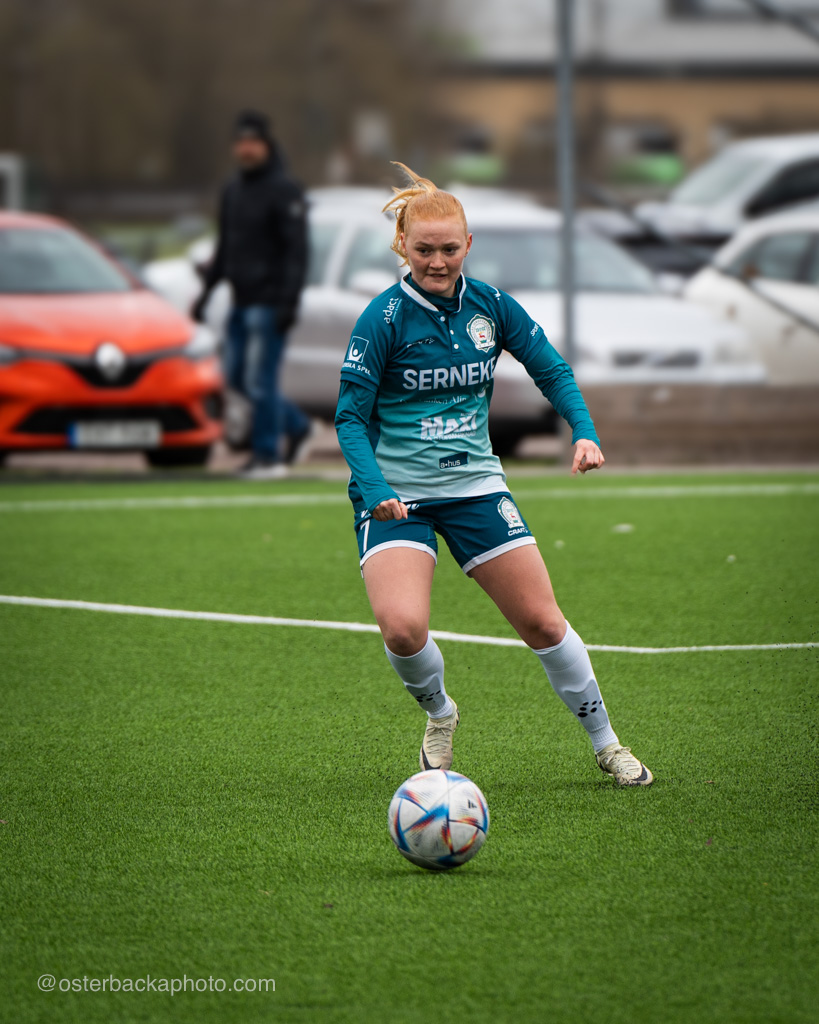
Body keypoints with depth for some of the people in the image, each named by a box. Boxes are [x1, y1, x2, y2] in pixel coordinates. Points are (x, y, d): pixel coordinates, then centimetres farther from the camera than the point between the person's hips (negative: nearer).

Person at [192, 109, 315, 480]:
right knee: (237, 376, 10)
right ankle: (297, 425, 25)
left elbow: (296, 251, -15)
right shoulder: (233, 190, 14)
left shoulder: (283, 191, -10)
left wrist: (288, 301, -21)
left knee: (259, 379, -8)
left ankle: (268, 456, 1)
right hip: (242, 301, 8)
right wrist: (208, 289, 16)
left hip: (268, 303, -8)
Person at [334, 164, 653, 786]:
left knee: (542, 622, 1)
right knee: (402, 627, -24)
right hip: (396, 493, -3)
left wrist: (584, 431, -10)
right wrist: (375, 490, -26)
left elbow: (552, 370, 9)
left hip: (474, 483, 3)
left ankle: (606, 745, 20)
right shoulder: (385, 318, -12)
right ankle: (439, 714, 8)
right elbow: (351, 416, -11)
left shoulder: (490, 305, 0)